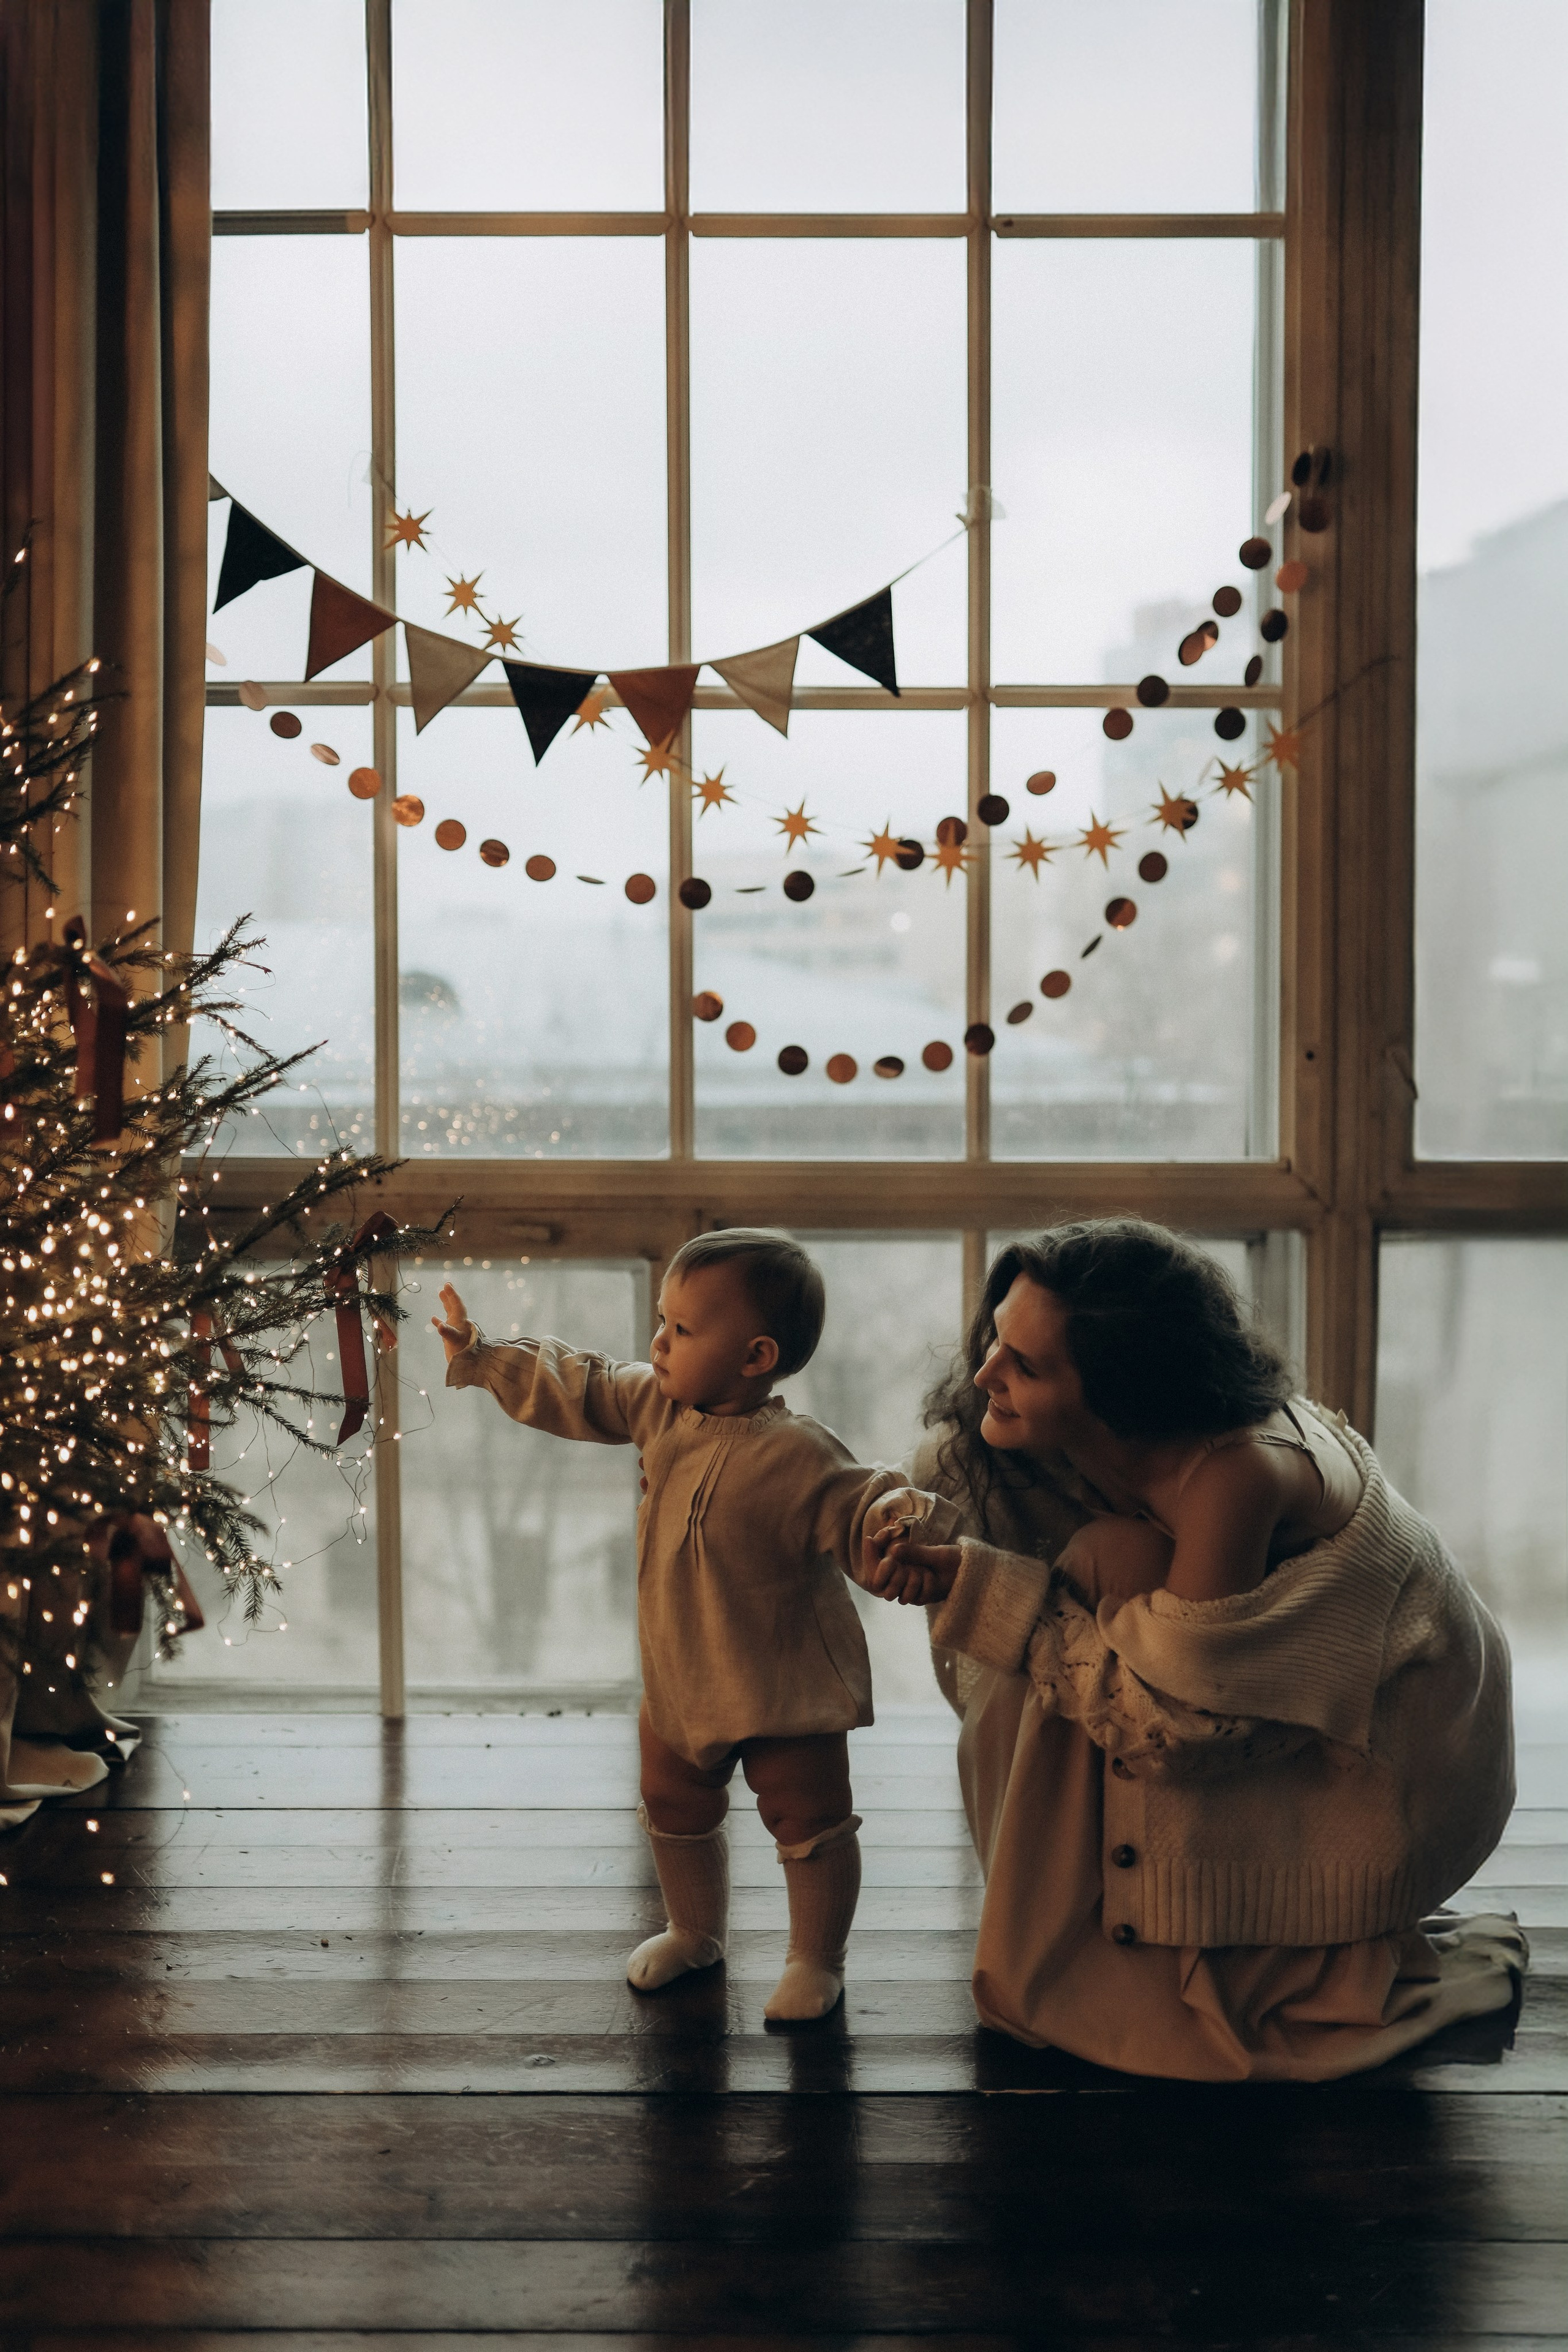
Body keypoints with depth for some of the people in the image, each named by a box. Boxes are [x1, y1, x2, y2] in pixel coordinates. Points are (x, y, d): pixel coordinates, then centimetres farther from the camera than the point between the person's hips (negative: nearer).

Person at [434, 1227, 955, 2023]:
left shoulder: (796, 1454, -27)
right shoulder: (658, 1405, -7)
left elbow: (864, 1510, -28)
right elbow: (575, 1389, 5)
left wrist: (919, 1524, -51)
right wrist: (479, 1357, 5)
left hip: (786, 1687, -7)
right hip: (679, 1680, 7)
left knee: (809, 1823, 6)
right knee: (675, 1809, 23)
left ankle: (817, 1959, 29)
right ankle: (695, 1931, 48)